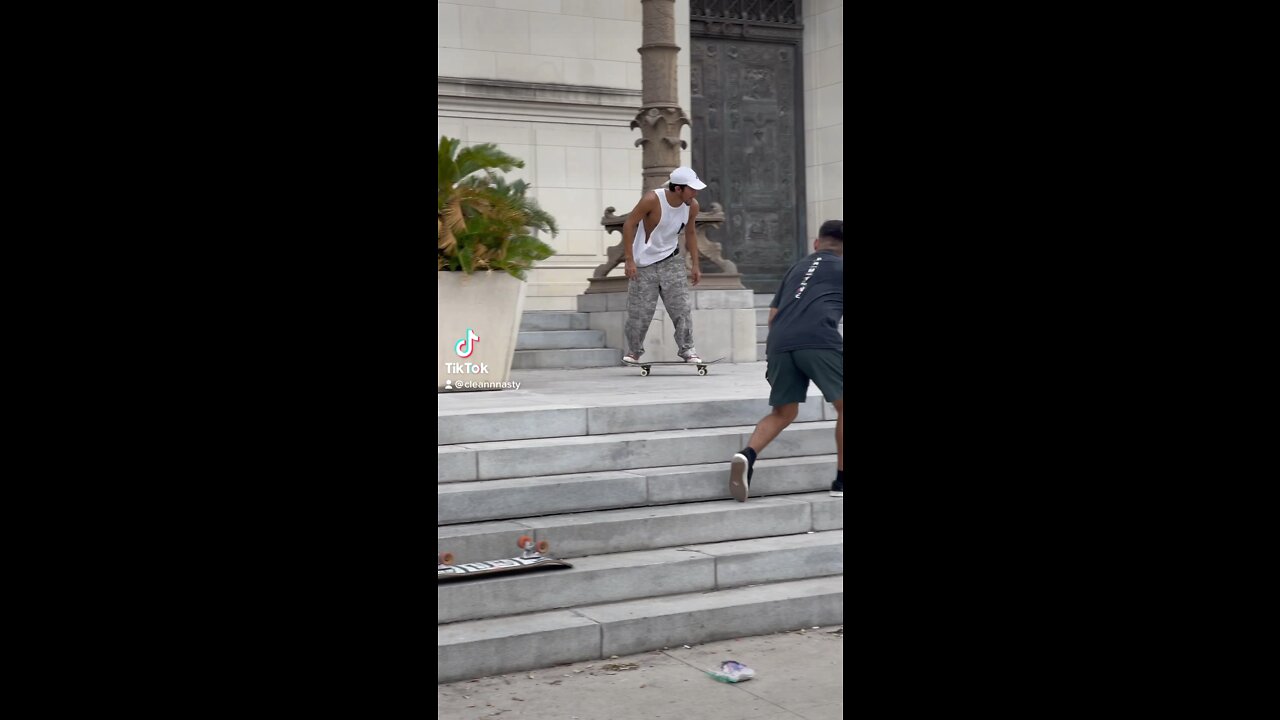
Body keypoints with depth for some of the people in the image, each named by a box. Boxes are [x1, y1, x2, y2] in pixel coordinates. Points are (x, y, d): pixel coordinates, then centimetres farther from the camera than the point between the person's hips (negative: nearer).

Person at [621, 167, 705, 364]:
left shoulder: (692, 206, -7)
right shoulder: (653, 200, -22)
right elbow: (629, 225, -17)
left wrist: (695, 265, 8)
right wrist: (629, 260, -20)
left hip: (671, 261, 4)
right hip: (644, 263, -4)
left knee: (682, 306, -6)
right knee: (639, 311, 0)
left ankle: (686, 349, 5)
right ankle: (634, 352, 18)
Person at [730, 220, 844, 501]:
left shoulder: (797, 267, 29)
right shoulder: (840, 267, 18)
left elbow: (773, 314, 27)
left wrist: (772, 355, 34)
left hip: (780, 343, 5)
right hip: (819, 341, -4)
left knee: (782, 413, 15)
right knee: (842, 406, 10)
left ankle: (747, 455, -9)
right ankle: (841, 481, 9)